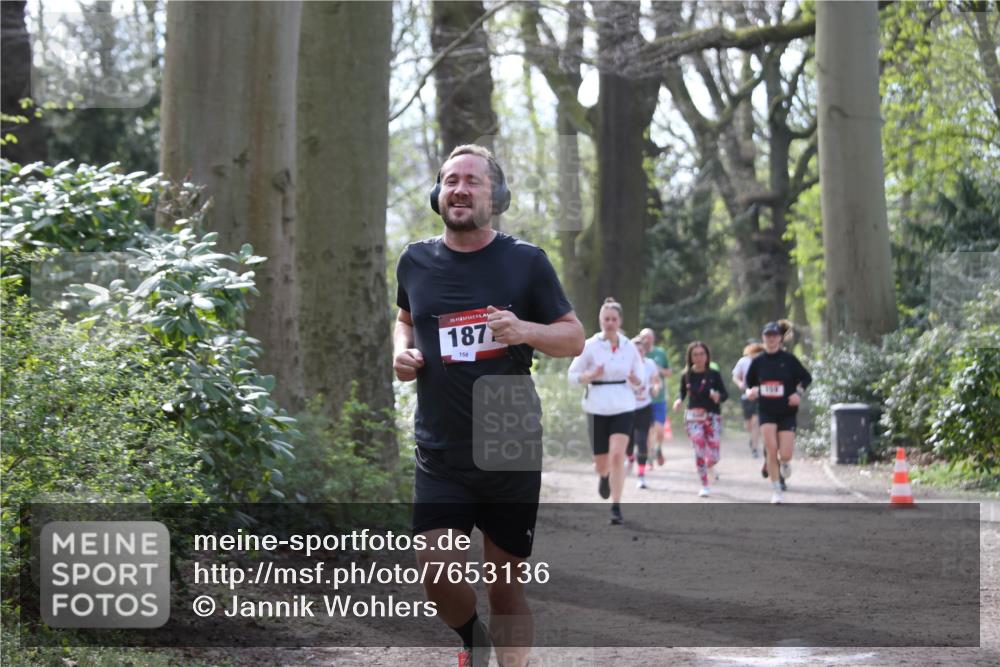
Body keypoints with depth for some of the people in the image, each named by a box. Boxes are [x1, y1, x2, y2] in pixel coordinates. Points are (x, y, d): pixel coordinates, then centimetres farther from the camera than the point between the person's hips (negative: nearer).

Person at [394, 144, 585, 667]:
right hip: (440, 453, 1)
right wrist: (402, 351, 3)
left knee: (505, 583, 5)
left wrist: (525, 331, -18)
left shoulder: (525, 261, -2)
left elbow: (574, 337, 2)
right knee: (437, 572, -14)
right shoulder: (415, 261, 5)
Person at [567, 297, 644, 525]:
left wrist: (636, 380, -12)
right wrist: (591, 376, -19)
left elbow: (639, 380, 12)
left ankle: (616, 508, -14)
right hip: (597, 409, 0)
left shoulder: (629, 347, 3)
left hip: (623, 408, 0)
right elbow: (572, 376, 0)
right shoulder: (590, 346, -4)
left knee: (617, 455, -19)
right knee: (601, 462, 6)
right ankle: (603, 476, 46)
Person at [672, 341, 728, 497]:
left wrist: (718, 396, -22)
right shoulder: (687, 375, 1)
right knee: (699, 451, -13)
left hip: (713, 416, 0)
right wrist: (679, 400, -9)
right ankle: (704, 486, 1)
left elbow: (725, 393, 0)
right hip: (693, 416, 0)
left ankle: (709, 466, 35)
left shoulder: (714, 374, -3)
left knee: (713, 456, -4)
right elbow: (683, 392, 12)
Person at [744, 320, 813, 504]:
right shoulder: (758, 361, 1)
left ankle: (785, 463, 33)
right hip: (766, 412, 1)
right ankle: (776, 491, 1)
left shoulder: (789, 359, -5)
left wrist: (799, 393, -13)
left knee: (785, 455, -7)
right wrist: (750, 391, -7)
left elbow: (806, 378, 3)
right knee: (771, 449, -12)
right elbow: (749, 381, 13)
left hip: (787, 412, -1)